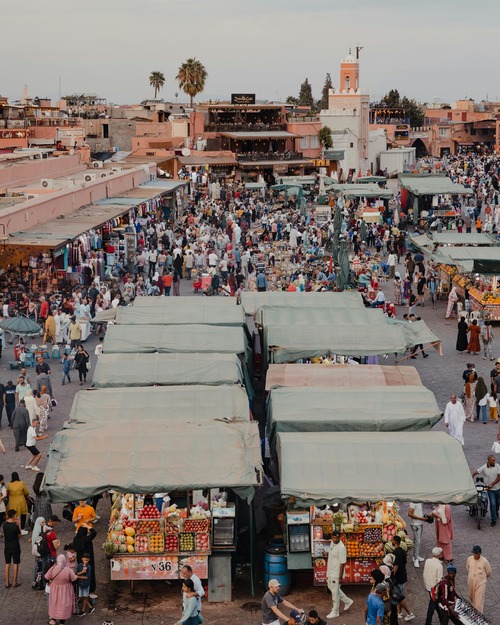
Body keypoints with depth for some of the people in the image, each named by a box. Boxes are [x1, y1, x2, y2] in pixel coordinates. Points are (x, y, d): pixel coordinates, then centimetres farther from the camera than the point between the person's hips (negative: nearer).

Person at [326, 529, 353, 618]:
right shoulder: (332, 543, 4)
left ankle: (335, 612, 15)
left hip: (336, 574, -9)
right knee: (331, 588, 22)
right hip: (330, 572, 9)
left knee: (335, 592, 2)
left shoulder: (341, 547, -23)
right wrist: (327, 572, 21)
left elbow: (342, 563, -21)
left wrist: (340, 577, -20)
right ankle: (347, 601, 37)